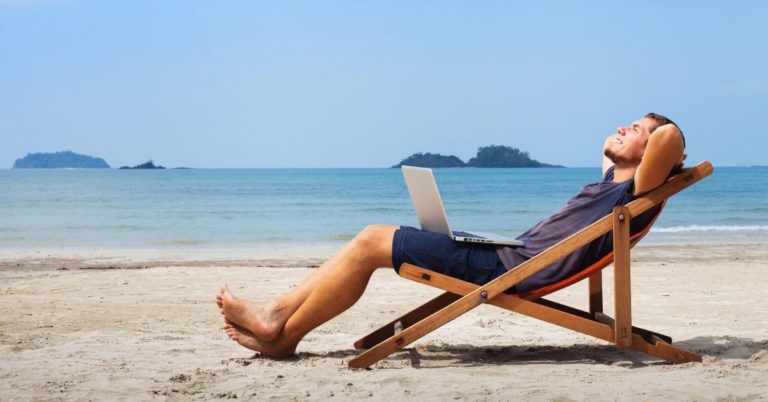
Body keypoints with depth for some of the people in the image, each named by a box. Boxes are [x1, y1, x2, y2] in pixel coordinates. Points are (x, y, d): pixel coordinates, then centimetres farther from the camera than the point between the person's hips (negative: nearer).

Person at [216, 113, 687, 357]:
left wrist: (667, 163, -7)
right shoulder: (611, 182, 20)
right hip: (506, 254, 10)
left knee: (371, 242, -9)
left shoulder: (634, 192, -8)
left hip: (509, 268, -10)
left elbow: (670, 136, -26)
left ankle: (283, 329, 0)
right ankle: (277, 317, 8)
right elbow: (609, 147, 44)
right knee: (373, 240, 8)